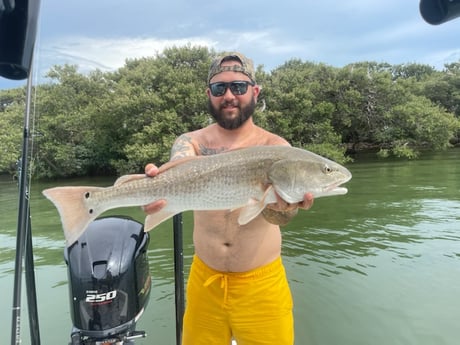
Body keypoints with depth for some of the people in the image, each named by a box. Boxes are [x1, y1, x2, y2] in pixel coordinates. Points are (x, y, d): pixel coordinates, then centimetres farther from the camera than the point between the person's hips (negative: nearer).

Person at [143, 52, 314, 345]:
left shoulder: (274, 147, -9)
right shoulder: (191, 142, -3)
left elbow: (278, 214, -25)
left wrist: (283, 207, -48)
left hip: (261, 283, -1)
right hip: (204, 279, 2)